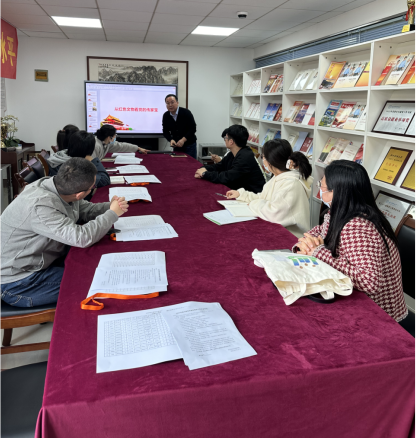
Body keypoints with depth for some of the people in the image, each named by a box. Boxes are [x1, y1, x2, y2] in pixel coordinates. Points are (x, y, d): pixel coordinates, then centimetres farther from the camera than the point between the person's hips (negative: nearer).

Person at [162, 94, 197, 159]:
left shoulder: (186, 113, -13)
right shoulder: (166, 116, -1)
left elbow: (193, 128, -15)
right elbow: (165, 131, 2)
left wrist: (183, 140, -24)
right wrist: (171, 140, -17)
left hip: (189, 144, -4)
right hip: (176, 145, 4)